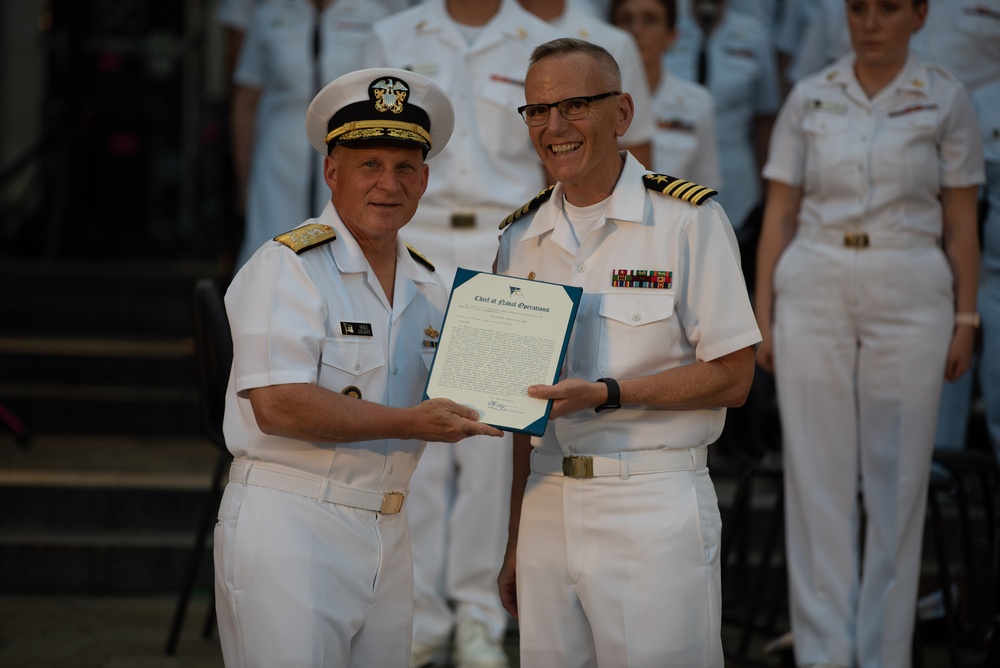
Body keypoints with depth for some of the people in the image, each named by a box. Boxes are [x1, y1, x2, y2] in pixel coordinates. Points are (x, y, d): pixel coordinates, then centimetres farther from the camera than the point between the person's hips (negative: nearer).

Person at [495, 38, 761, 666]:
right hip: (548, 507, 5)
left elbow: (732, 377, -7)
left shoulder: (689, 219, -5)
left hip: (655, 508, -5)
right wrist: (516, 543, 13)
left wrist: (606, 394, -19)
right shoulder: (522, 237, 12)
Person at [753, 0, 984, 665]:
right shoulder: (809, 100, 5)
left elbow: (961, 223, 3)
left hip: (909, 298, -1)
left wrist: (965, 319, -1)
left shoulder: (946, 100, 2)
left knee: (897, 480, 4)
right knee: (818, 476, 2)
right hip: (815, 293, 1)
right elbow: (779, 215, 6)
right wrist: (763, 316, 1)